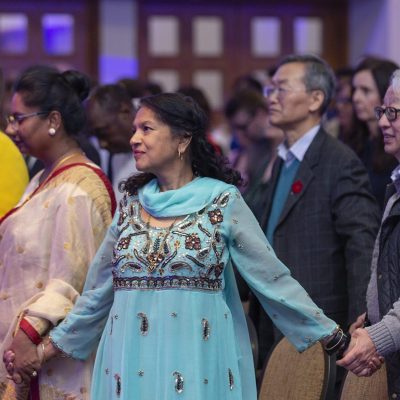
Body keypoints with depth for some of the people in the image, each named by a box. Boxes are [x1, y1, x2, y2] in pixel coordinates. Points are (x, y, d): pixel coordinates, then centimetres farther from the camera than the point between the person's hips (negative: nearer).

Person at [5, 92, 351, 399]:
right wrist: (53, 347, 16)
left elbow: (272, 277, -2)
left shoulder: (223, 201, -4)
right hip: (131, 361, 4)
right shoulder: (132, 204, 8)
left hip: (197, 358, -4)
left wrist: (331, 336, -5)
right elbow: (99, 290, 15)